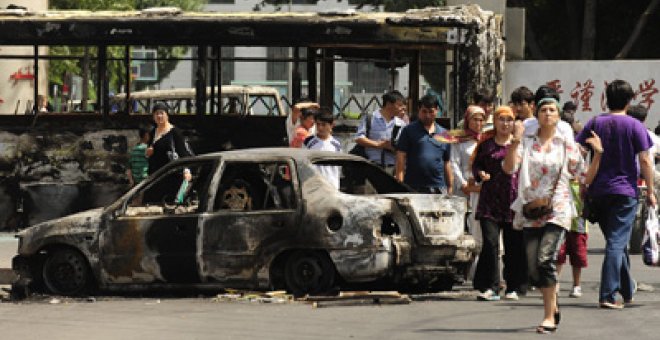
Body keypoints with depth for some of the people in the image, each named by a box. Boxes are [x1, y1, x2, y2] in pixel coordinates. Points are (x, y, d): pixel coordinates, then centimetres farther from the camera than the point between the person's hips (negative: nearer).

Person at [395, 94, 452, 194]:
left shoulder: (443, 134, 15)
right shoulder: (409, 131, 3)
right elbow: (401, 158, -1)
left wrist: (450, 187, 15)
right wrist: (399, 185, -10)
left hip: (439, 188, 3)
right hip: (413, 188, -3)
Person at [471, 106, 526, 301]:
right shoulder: (486, 144, 10)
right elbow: (476, 165, 17)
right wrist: (480, 174, -3)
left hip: (514, 200, 0)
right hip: (490, 200, 0)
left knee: (514, 245, 2)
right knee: (490, 242, -8)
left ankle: (514, 287, 11)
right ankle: (491, 287, -5)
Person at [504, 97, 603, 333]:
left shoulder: (567, 145, 8)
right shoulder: (526, 143, 9)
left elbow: (586, 178, 6)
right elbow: (509, 168, -6)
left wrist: (598, 154, -6)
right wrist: (515, 141, -15)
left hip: (557, 211, -3)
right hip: (530, 211, 3)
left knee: (545, 259, -19)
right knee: (533, 267, 3)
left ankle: (549, 317, -16)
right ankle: (553, 306, 28)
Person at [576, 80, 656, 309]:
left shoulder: (595, 123, 4)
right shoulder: (634, 126, -6)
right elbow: (645, 161, -9)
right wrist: (650, 191, 0)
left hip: (597, 193, 4)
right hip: (625, 191, -4)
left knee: (616, 241, 18)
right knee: (617, 243, -6)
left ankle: (627, 290, 30)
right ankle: (608, 295, -16)